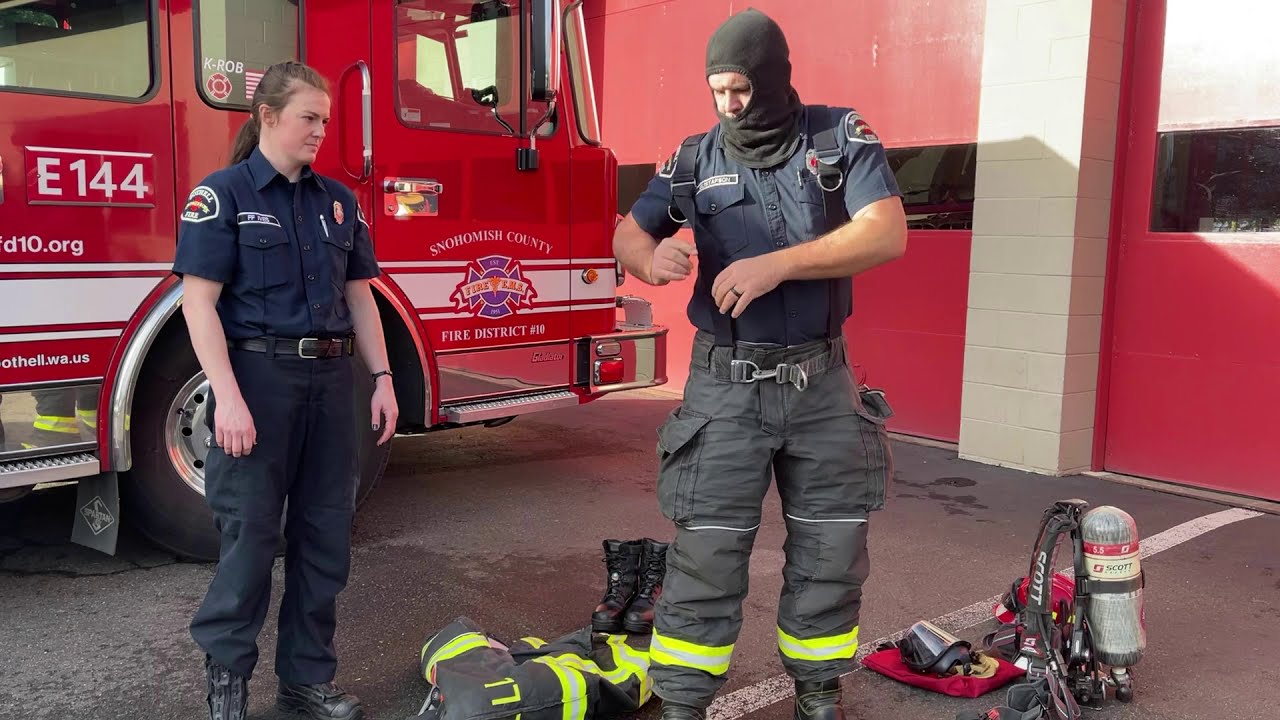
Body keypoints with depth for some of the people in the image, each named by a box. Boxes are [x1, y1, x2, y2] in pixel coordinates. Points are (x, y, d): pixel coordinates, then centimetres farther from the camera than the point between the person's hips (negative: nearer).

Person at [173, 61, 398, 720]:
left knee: (326, 532, 8)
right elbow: (200, 301, -10)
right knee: (249, 532, 1)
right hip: (258, 374, -5)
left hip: (329, 378, 5)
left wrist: (382, 379, 6)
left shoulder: (338, 200, 12)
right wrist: (227, 397, -19)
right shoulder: (222, 194, -4)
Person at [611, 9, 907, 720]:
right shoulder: (696, 159, 2)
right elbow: (626, 234, 7)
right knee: (706, 556, -1)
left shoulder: (841, 136, -2)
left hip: (823, 383, 1)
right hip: (727, 386, 0)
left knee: (831, 553, 11)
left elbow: (887, 234, -14)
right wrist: (651, 257, -18)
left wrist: (777, 265, -25)